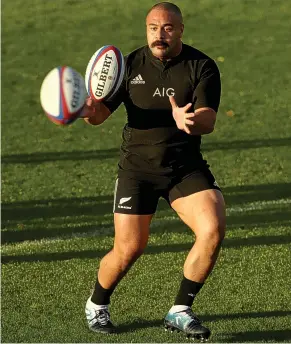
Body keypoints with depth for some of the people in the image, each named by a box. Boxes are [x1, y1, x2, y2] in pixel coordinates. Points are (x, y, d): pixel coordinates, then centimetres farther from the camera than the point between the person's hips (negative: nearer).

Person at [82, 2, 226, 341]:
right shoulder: (131, 65, 0)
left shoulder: (202, 67, -5)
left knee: (213, 230, -20)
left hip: (186, 166, 0)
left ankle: (180, 311, -2)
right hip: (137, 167, 0)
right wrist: (88, 109, -27)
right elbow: (101, 112, -2)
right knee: (128, 250, -5)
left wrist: (189, 121, -41)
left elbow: (208, 121, -17)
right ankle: (96, 305, 26)